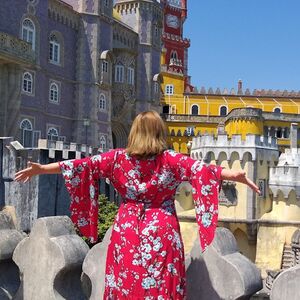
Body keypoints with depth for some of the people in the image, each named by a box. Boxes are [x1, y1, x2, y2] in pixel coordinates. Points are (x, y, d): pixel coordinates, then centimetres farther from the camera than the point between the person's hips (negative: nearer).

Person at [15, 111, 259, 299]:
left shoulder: (118, 158, 0)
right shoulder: (171, 160, -5)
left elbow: (83, 165, 1)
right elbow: (203, 170, -13)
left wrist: (41, 169, 7)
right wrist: (237, 176, -15)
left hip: (127, 231, 2)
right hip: (162, 231, -1)